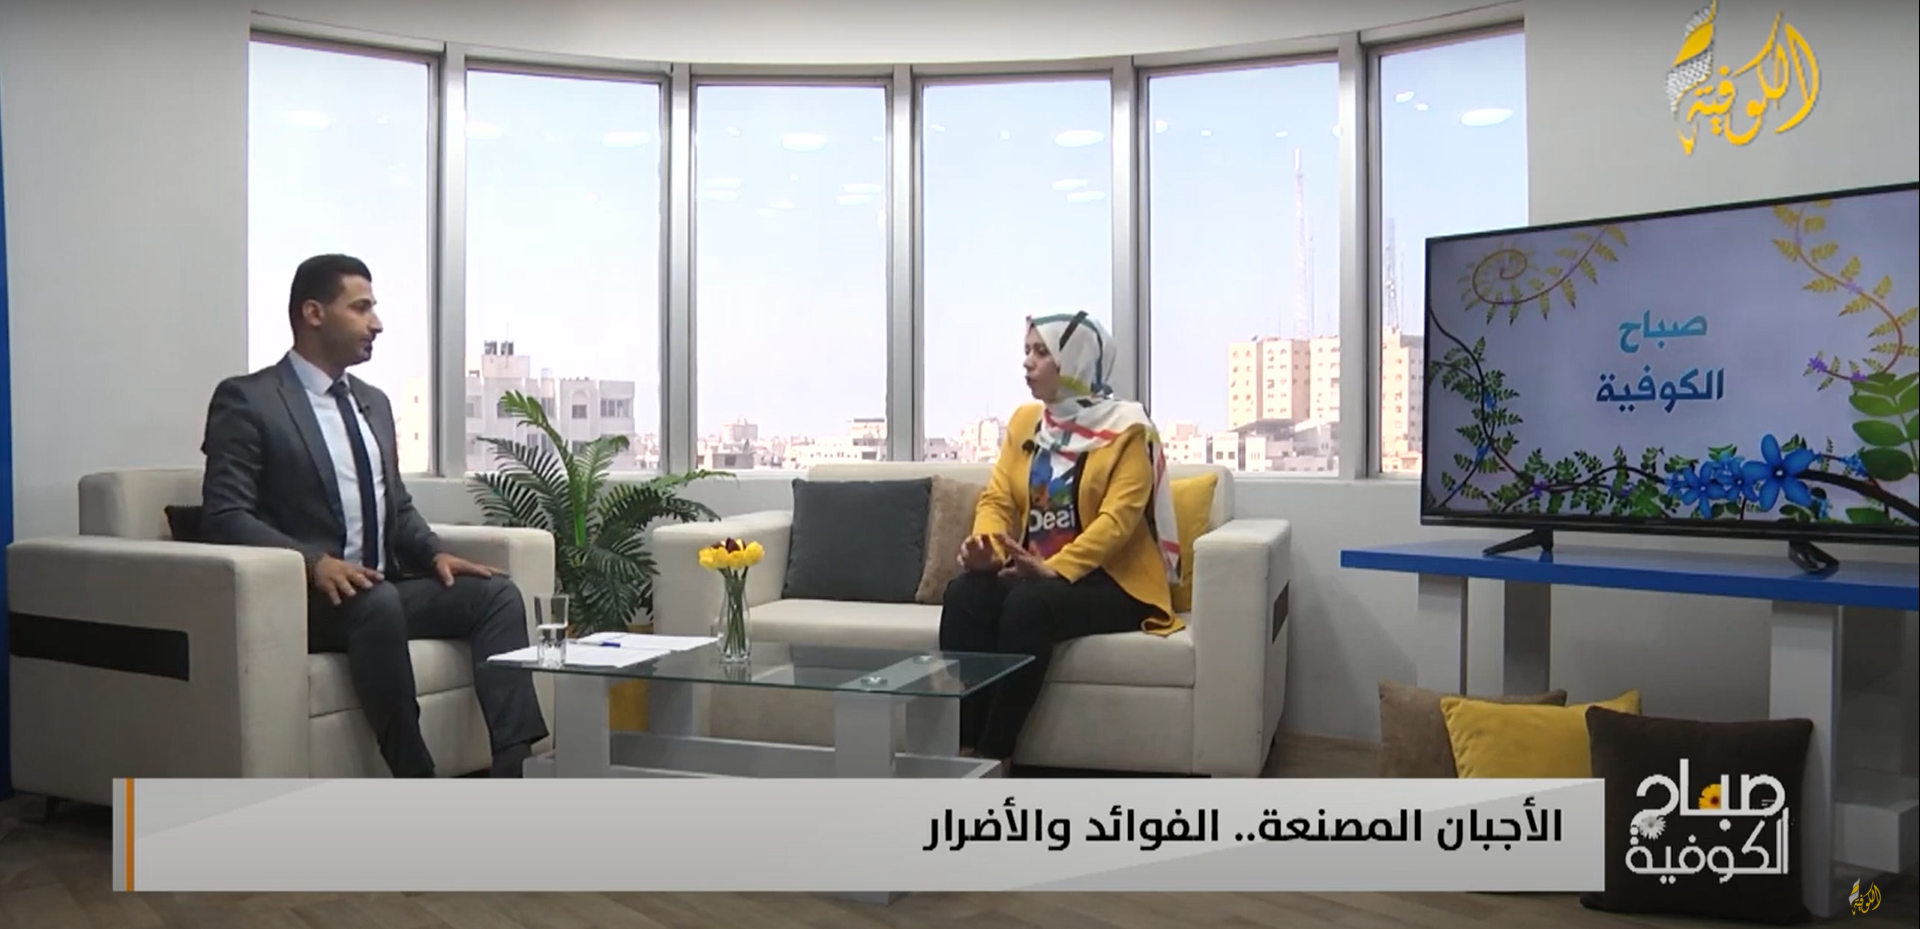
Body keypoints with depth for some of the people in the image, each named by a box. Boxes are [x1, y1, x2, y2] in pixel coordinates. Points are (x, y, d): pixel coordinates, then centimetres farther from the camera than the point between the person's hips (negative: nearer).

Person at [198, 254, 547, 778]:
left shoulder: (374, 402, 18)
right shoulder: (246, 400, -3)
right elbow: (224, 517, -12)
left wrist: (435, 554, 1)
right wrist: (314, 562, -27)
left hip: (385, 588, 7)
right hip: (304, 597, -7)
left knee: (496, 593, -16)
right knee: (378, 603, -37)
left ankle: (514, 771, -24)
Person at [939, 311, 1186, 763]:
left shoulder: (1126, 429, -6)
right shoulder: (1025, 421, 13)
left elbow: (1118, 518, -17)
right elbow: (998, 498, 7)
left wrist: (1054, 568, -32)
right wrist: (986, 548, -17)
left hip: (1112, 582, -5)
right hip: (1037, 574, 5)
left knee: (1029, 605, -34)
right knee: (964, 594, -25)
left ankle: (993, 757, -26)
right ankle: (958, 746, -25)